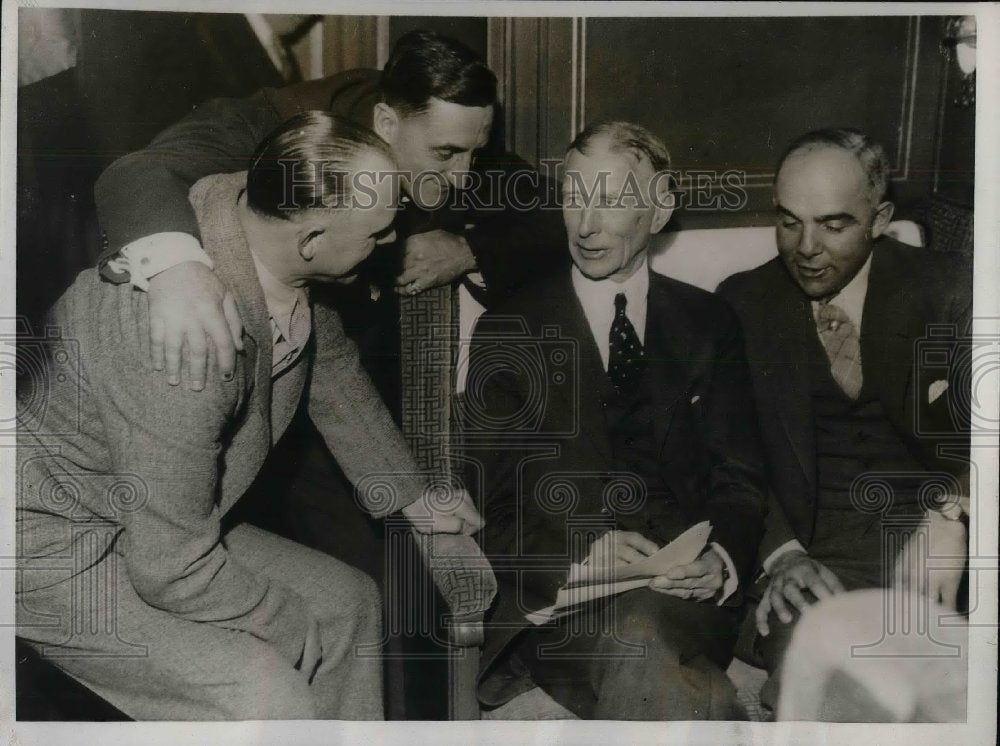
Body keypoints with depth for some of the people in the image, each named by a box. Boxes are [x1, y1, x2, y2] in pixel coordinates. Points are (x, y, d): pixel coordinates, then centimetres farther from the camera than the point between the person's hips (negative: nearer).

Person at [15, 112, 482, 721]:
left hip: (168, 520, 9)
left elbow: (331, 368, 10)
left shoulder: (264, 215, -10)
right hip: (52, 545, -9)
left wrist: (412, 495, 21)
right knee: (267, 699, -24)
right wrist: (291, 629, -11)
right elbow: (171, 570, -29)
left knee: (348, 602, 9)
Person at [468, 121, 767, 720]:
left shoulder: (710, 323, 15)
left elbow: (740, 478, 11)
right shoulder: (510, 332, 9)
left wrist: (721, 556, -11)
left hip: (684, 585, 1)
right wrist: (578, 551, -17)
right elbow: (492, 502, 3)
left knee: (638, 633, -32)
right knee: (628, 649, -33)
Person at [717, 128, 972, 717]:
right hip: (818, 553, 0)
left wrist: (950, 516, -24)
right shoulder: (744, 304, 7)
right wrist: (782, 554, -15)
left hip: (944, 540, 1)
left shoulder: (945, 290, 5)